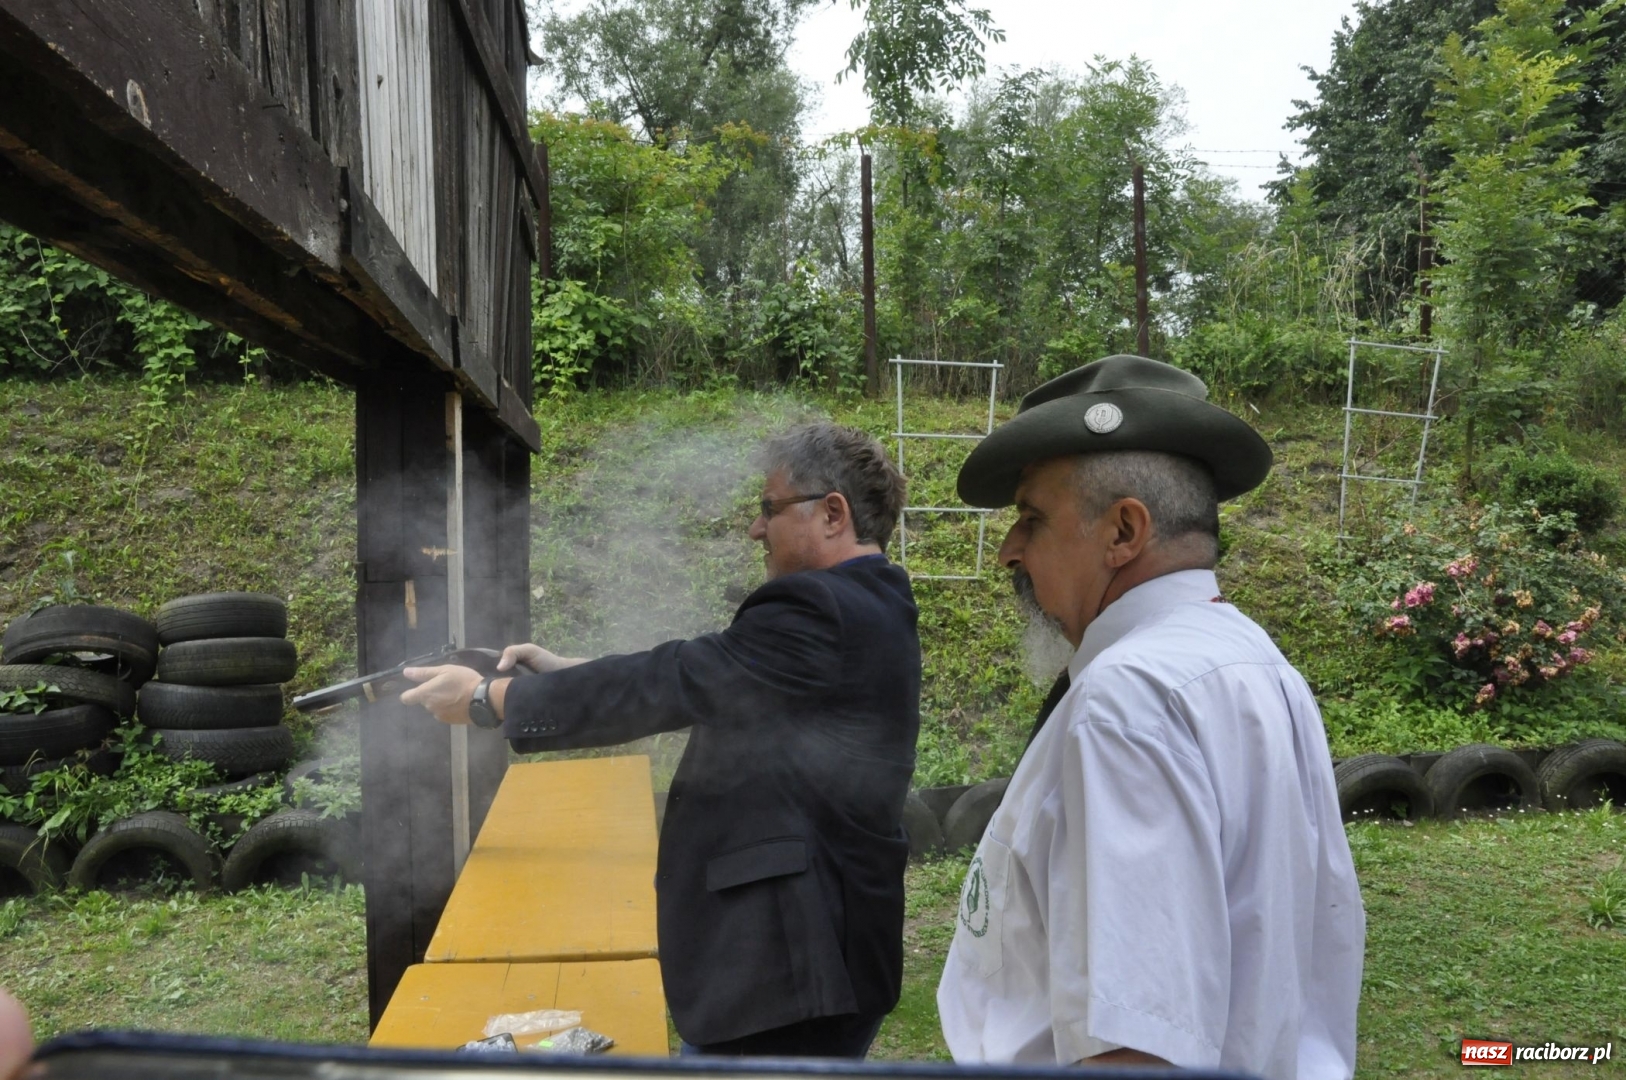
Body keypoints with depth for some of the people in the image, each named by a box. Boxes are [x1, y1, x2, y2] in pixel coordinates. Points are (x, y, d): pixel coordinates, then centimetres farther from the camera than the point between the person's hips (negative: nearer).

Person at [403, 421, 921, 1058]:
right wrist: (563, 669, 5)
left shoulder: (817, 612, -20)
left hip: (786, 967, -10)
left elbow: (664, 685, -19)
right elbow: (691, 677, 10)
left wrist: (486, 696, -9)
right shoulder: (869, 607, 11)